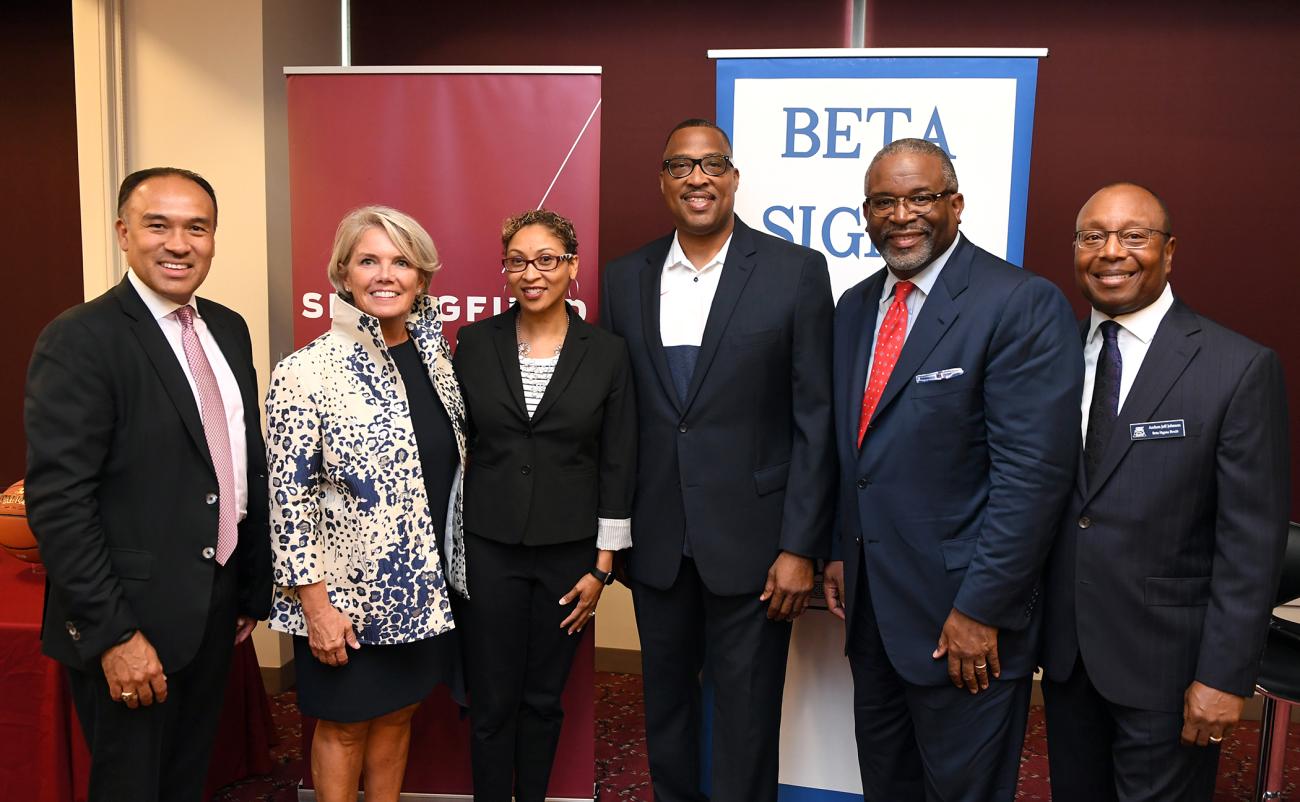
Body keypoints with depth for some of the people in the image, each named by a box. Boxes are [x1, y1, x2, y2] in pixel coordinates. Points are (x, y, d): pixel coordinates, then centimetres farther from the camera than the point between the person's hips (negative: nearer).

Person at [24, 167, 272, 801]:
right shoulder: (80, 339, -15)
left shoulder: (228, 329, 6)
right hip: (129, 629, -6)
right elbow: (57, 501, -19)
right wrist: (114, 634, -20)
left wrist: (255, 587, 12)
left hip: (216, 613, 7)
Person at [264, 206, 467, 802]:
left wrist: (456, 565, 12)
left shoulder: (437, 357, 2)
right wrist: (314, 601, -14)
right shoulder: (308, 371, -15)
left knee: (397, 714, 19)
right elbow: (290, 496, -14)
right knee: (345, 725, 13)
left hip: (425, 582, 5)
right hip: (347, 593, -5)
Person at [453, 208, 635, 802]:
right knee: (492, 702, 8)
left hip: (568, 551, 0)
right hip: (488, 548, 0)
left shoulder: (606, 353, -3)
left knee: (544, 698, 14)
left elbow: (617, 464, -1)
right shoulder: (476, 343, -1)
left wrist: (602, 565, -2)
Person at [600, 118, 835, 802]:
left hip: (751, 540, -3)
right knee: (664, 709, 19)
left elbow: (815, 417, -7)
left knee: (746, 722, 9)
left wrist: (800, 546, -10)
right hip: (655, 542, 4)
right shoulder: (624, 278, 5)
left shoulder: (796, 272, -5)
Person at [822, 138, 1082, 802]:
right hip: (870, 606, 7)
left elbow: (1034, 472, -19)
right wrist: (840, 553, 11)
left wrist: (979, 610, -19)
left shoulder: (1023, 304, -14)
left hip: (963, 620, -6)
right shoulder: (854, 309, 9)